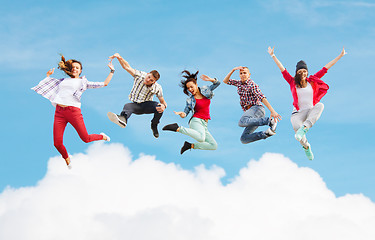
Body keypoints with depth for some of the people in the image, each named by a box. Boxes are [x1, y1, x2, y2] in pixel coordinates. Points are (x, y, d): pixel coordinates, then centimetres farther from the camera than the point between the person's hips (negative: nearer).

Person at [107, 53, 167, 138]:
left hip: (146, 105, 0)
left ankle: (154, 126, -4)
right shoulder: (140, 75, -13)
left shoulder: (157, 88, -12)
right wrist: (119, 57, -36)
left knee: (159, 107, -32)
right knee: (127, 106, -35)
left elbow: (163, 102, -6)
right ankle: (123, 119, -74)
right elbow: (127, 67, -17)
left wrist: (163, 106, -32)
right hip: (136, 105, 0)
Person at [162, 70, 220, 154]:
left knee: (214, 146, -3)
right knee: (201, 138, -39)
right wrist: (181, 114, -22)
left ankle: (190, 145, 2)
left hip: (204, 125, 5)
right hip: (196, 121, -5)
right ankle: (177, 128, -29)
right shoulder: (190, 100, 1)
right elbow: (185, 113, 2)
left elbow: (217, 83, 15)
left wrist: (210, 79, -6)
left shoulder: (205, 90, 11)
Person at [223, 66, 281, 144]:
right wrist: (233, 70, 9)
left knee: (241, 122, -39)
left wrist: (272, 111, -24)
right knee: (244, 139, -8)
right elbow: (225, 81, 24)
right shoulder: (239, 83, 20)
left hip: (256, 108, -8)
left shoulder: (252, 84, -4)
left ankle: (270, 120, -36)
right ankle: (266, 133, -11)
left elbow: (262, 98, -14)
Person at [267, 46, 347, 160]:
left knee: (320, 105, -33)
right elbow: (282, 69, 5)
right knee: (296, 127, -33)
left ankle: (304, 128, -47)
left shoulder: (312, 81, 10)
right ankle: (306, 147, -1)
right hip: (298, 113, -1)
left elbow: (325, 68, 10)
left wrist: (340, 56, 14)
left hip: (311, 112, 1)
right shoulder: (293, 82, 7)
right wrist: (273, 56, 1)